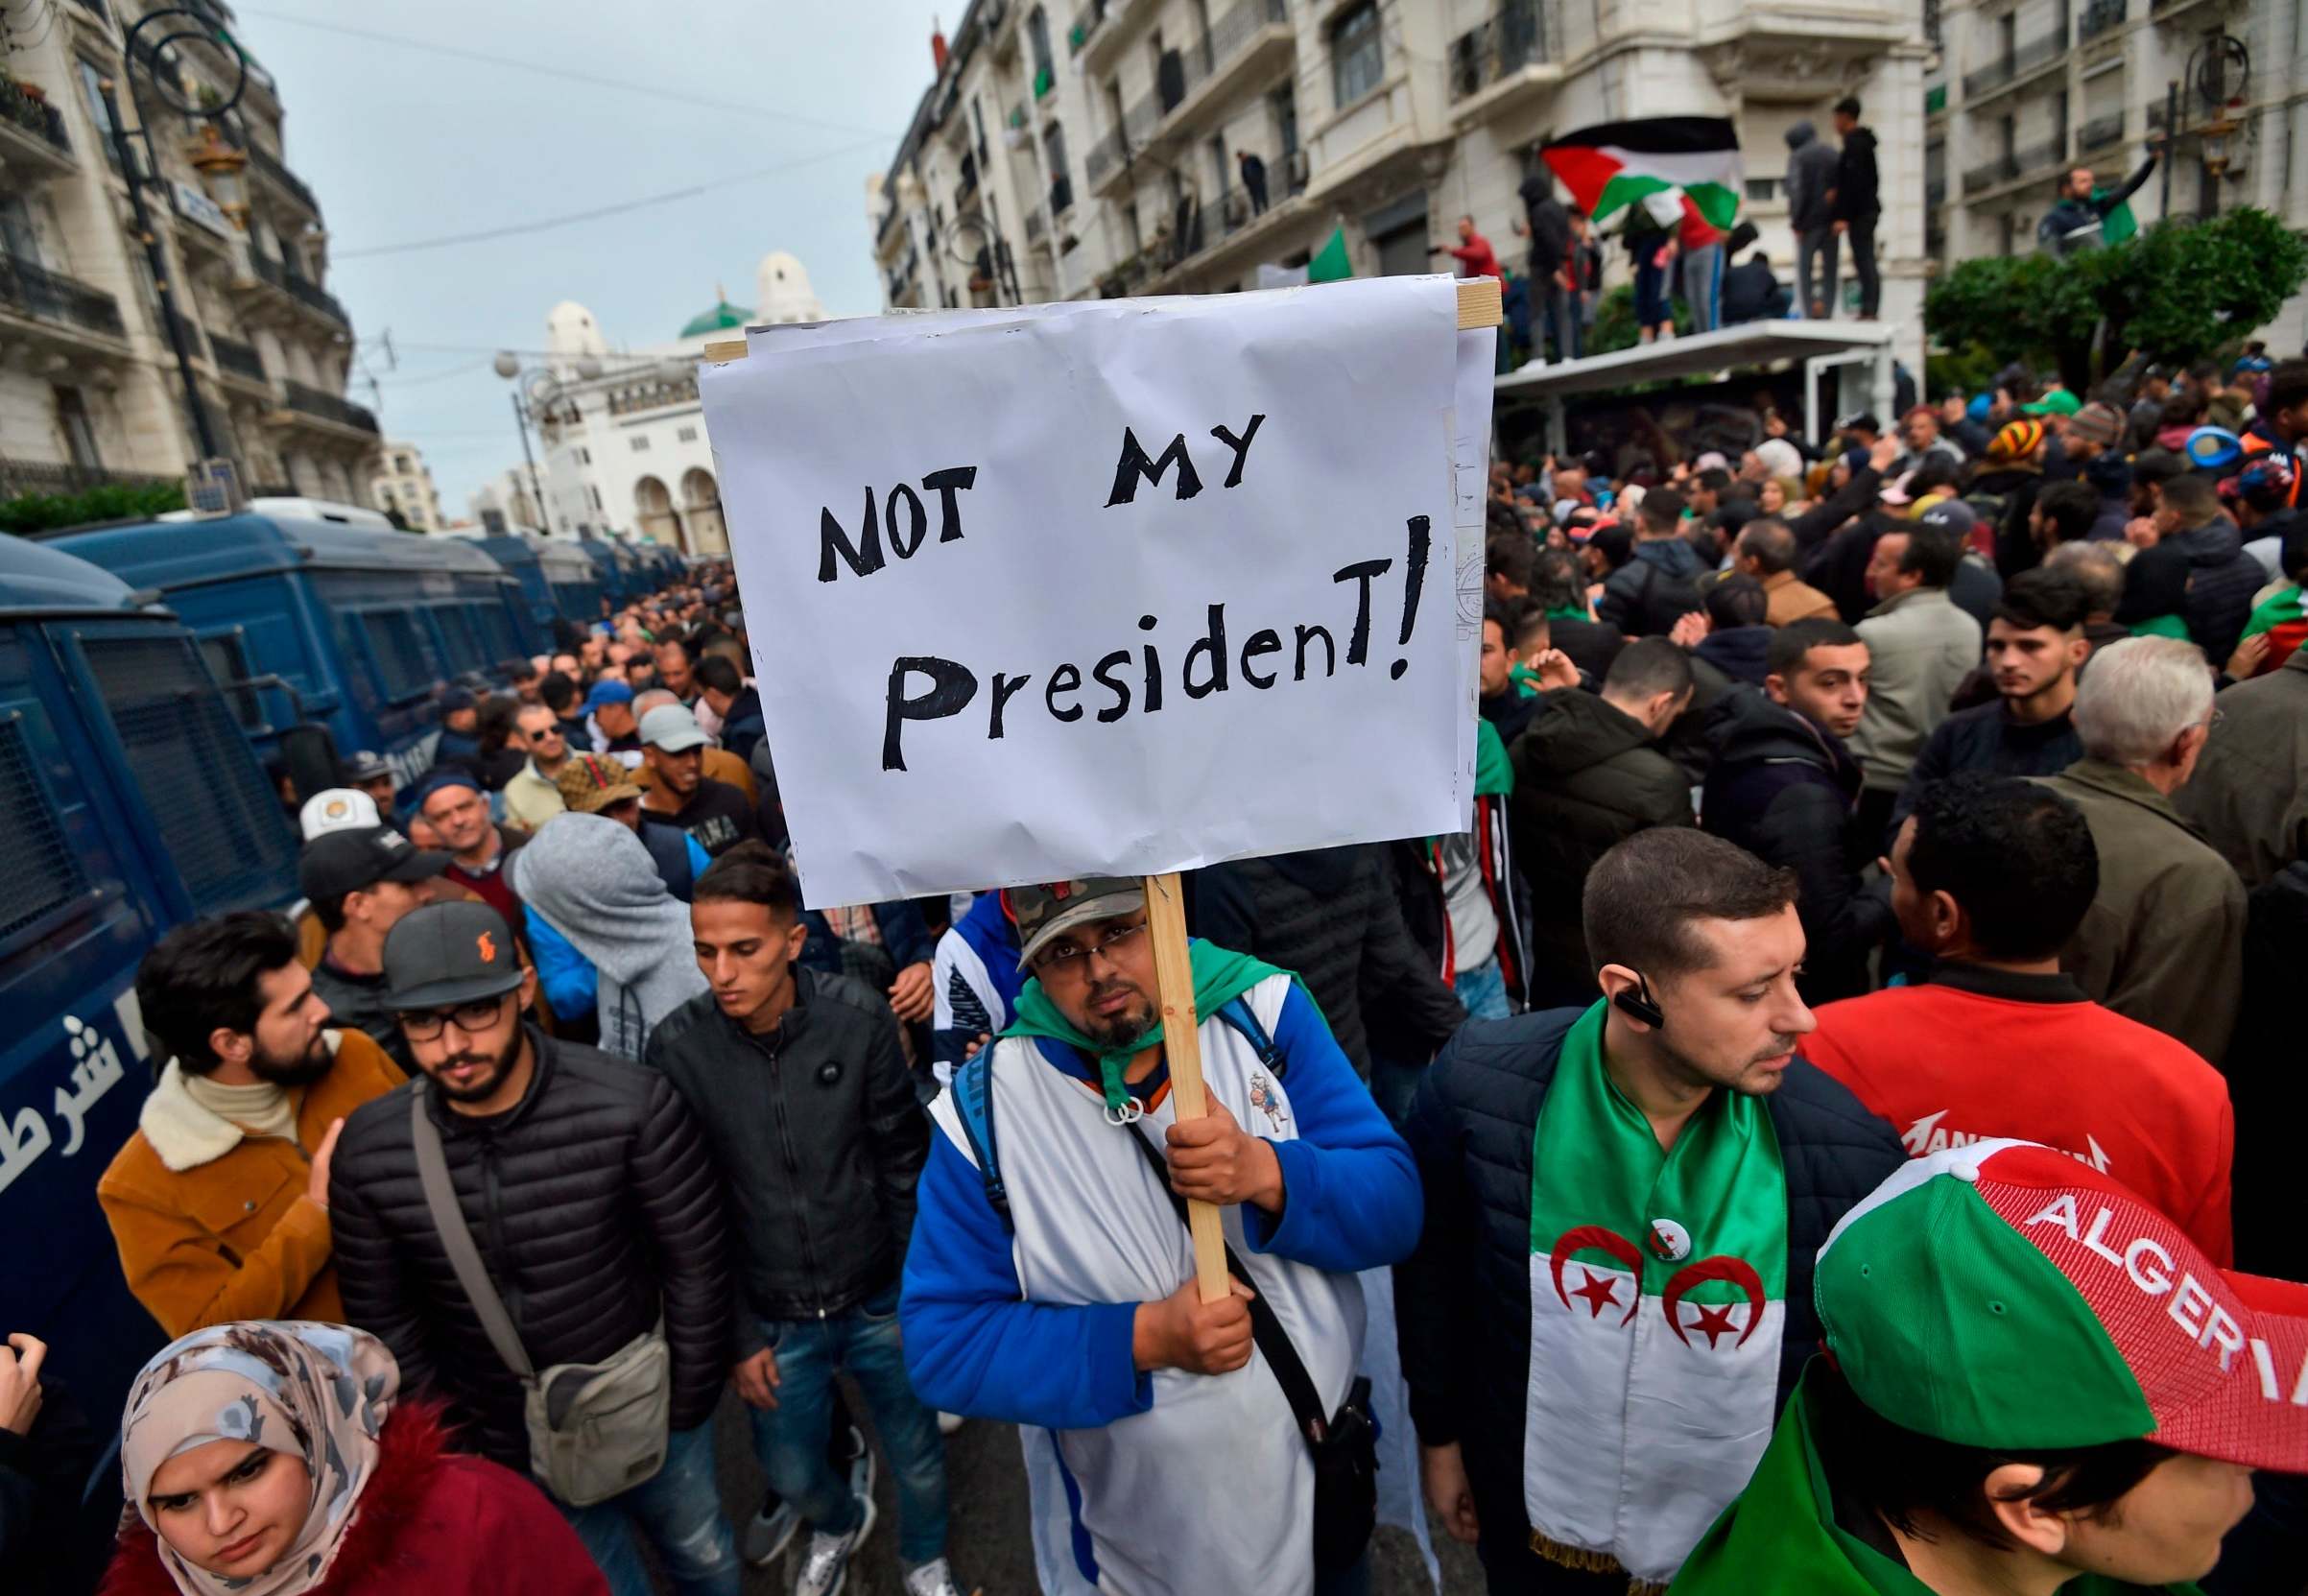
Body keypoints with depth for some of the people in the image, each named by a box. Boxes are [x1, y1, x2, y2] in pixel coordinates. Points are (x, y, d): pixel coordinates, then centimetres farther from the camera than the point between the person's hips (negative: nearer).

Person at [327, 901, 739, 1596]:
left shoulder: (633, 1104, -26)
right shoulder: (369, 1152, -16)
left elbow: (696, 1266, -16)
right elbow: (384, 1320, -3)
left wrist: (683, 1411, -9)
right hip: (512, 1451, 2)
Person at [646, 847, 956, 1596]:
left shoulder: (859, 1018, -19)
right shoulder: (677, 1048, -17)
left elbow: (905, 1162, -8)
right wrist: (736, 1336, -2)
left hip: (880, 1297, -1)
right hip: (772, 1315, 1)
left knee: (917, 1459, 17)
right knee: (791, 1473, 21)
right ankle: (839, 1523, 58)